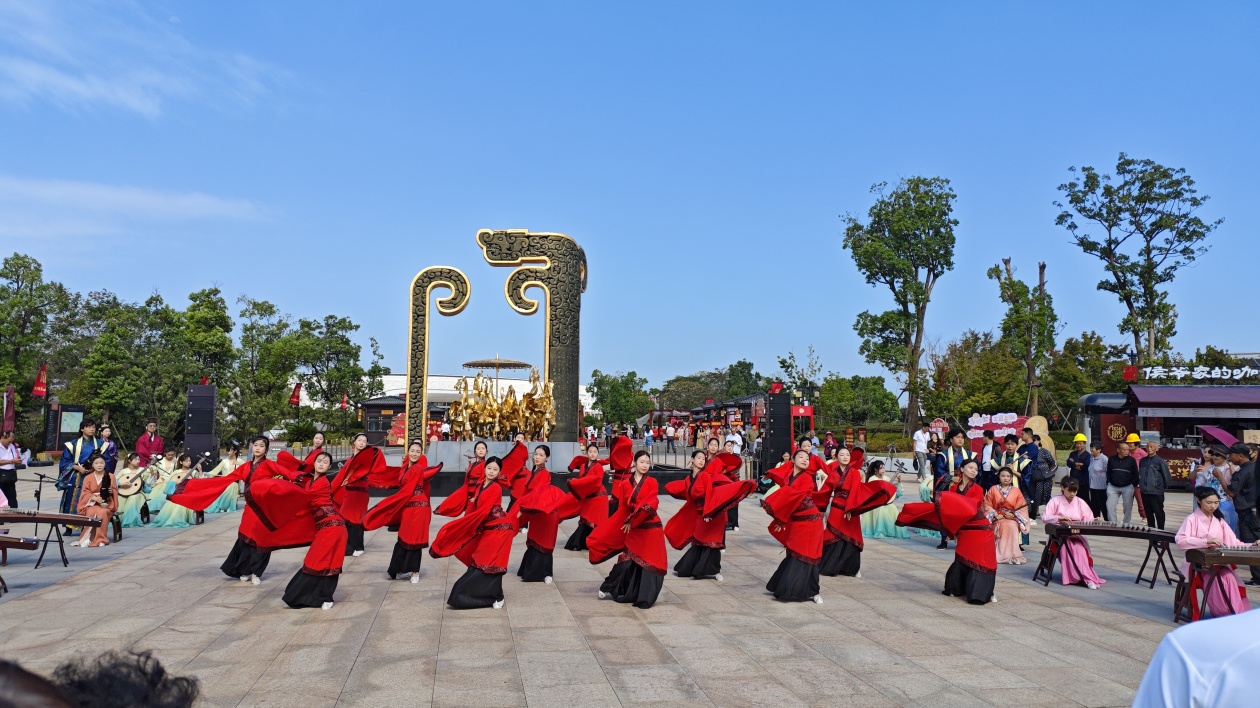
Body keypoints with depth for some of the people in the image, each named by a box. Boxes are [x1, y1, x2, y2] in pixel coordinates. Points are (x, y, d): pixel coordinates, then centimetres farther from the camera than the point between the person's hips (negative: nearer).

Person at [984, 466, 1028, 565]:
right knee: (1002, 526, -34)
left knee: (1011, 527, -34)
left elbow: (1021, 507, 2)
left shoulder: (1016, 491, 6)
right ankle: (999, 554, -27)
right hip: (997, 518, 0)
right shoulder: (993, 489, 5)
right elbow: (987, 505, 2)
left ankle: (1012, 555, -30)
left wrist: (1013, 514, -14)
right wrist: (995, 514, -12)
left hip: (1012, 518, 0)